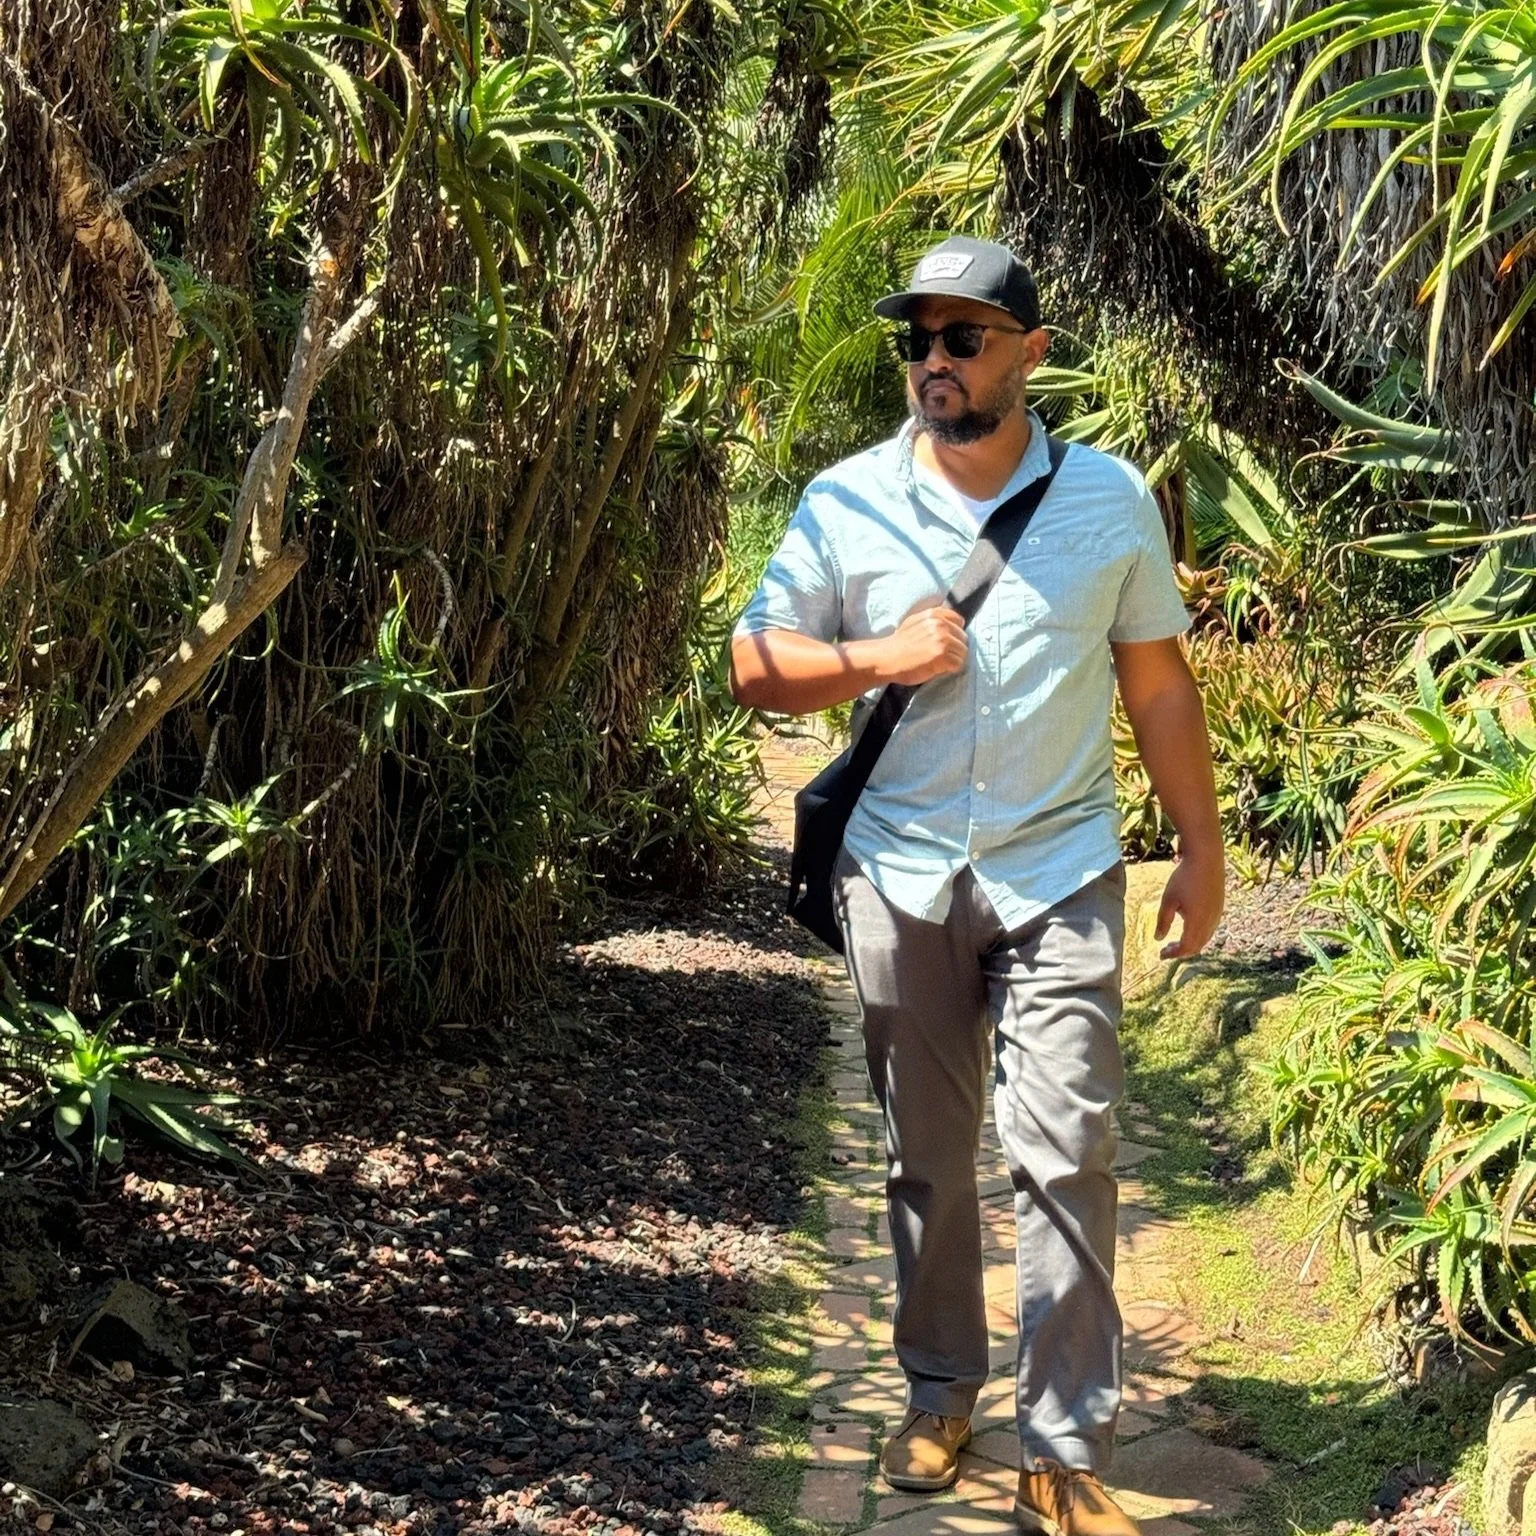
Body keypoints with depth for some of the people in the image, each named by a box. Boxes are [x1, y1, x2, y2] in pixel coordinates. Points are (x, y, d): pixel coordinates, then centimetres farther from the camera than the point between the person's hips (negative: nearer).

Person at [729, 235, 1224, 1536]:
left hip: (1058, 873, -1)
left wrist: (1201, 845, 4)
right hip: (902, 876, 2)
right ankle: (940, 1389, 29)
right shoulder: (845, 502, -1)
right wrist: (877, 659, -15)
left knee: (1065, 1158, -6)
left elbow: (1157, 684, 6)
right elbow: (756, 666, 3)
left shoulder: (1111, 498, -1)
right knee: (926, 1158, 12)